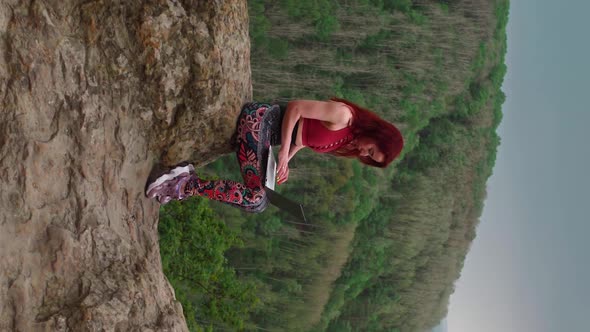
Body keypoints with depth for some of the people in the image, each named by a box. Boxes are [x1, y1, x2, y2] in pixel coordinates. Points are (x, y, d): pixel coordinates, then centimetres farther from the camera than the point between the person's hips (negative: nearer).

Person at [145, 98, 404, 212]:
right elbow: (295, 107, -17)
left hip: (265, 135, 10)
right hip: (259, 121, -10)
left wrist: (285, 161, 3)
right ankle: (189, 186, -19)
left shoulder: (346, 140, 9)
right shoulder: (343, 116, -20)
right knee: (256, 201, -23)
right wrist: (284, 152, -18)